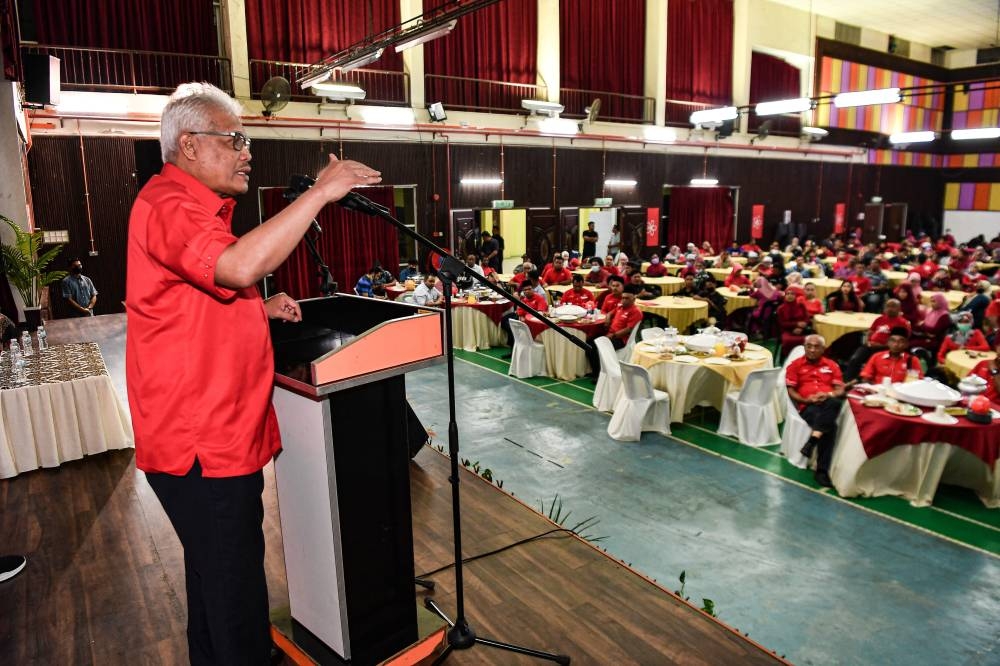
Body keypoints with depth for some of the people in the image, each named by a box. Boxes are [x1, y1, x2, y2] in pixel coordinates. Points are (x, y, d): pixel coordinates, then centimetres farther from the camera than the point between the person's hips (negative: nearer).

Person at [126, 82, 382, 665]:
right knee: (235, 585, 1)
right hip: (203, 442, -11)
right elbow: (241, 265, -36)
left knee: (217, 572, 24)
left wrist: (260, 310, 10)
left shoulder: (195, 205, 19)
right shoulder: (168, 205, -16)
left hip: (217, 432, 11)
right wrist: (320, 192, -27)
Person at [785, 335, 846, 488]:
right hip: (807, 406, -2)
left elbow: (840, 390, 13)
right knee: (830, 425, -35)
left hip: (829, 404, 2)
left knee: (836, 402, -39)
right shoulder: (795, 365, 14)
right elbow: (791, 391, 6)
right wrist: (806, 400, -12)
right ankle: (822, 470, -33)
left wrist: (828, 395, -10)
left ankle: (813, 439, -42)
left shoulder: (832, 365, 21)